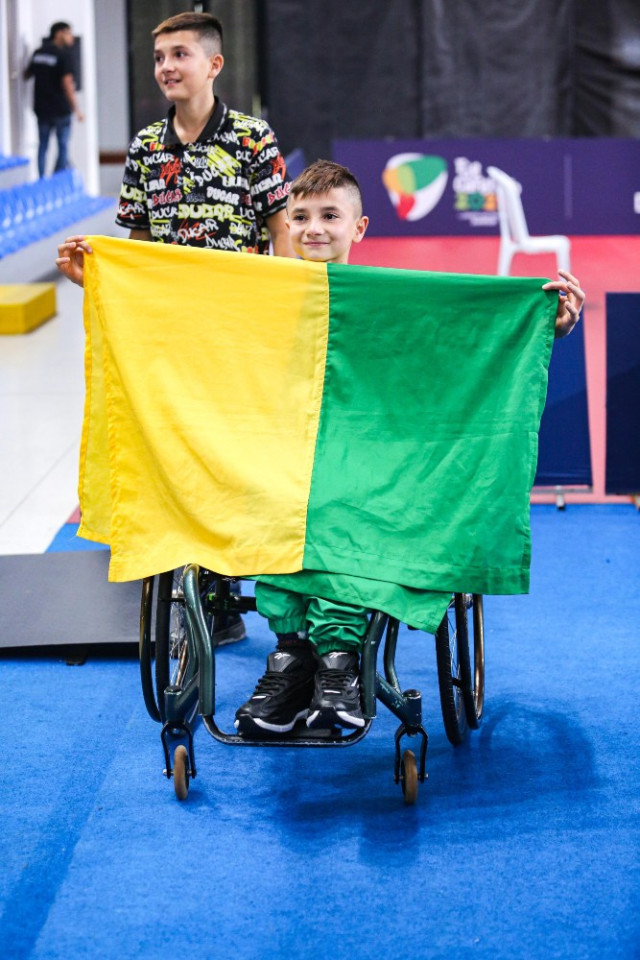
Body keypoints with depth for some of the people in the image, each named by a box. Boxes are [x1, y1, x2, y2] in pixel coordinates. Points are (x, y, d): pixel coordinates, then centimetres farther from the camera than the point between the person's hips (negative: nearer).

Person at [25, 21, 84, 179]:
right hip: (61, 108, -5)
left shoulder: (38, 53, 8)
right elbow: (67, 83, -18)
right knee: (63, 146, 4)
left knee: (43, 146, 11)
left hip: (41, 108, 5)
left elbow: (27, 74, 19)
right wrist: (76, 109, -14)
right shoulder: (64, 54, -11)